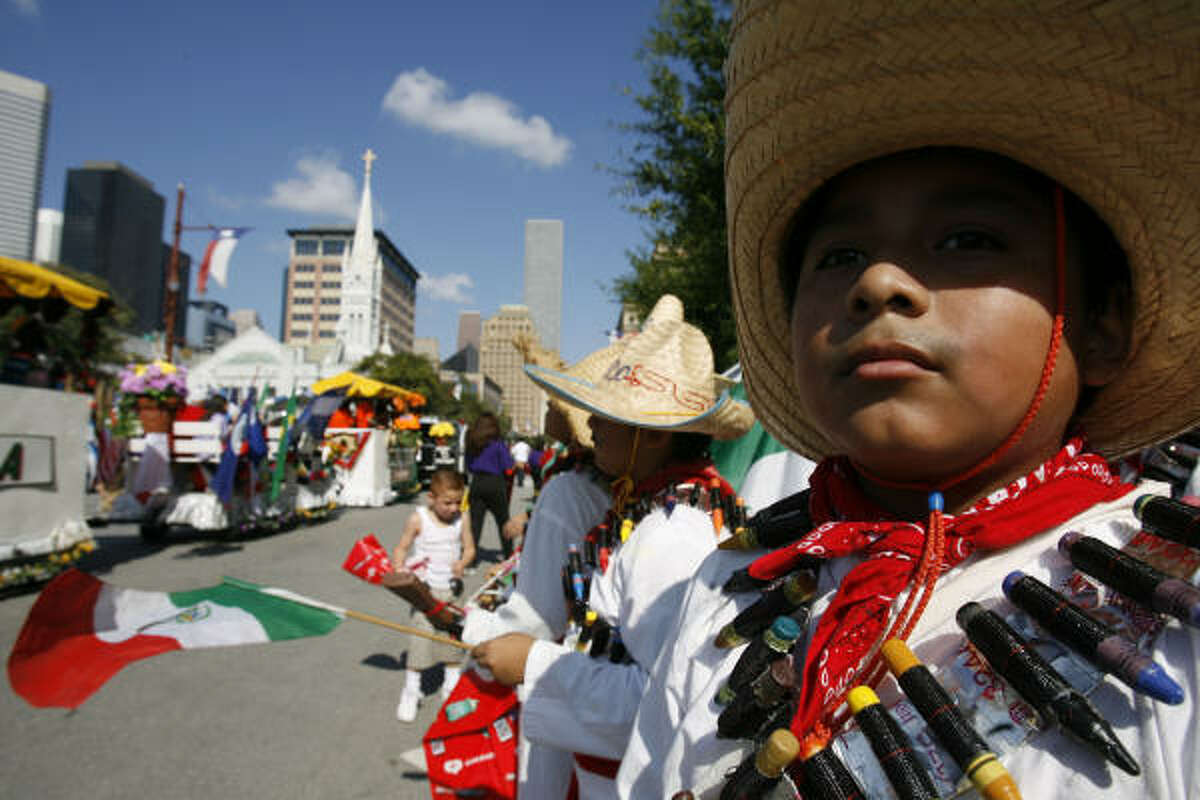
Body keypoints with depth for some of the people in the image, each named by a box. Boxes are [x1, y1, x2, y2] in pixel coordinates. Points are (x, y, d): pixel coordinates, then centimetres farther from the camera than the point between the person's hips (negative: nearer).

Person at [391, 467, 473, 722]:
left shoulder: (460, 520, -1)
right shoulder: (418, 519, -10)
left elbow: (469, 548, 6)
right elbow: (401, 549, -5)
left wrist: (462, 563, -15)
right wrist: (399, 573, -21)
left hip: (451, 588, 3)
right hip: (424, 588, -3)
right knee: (421, 634, -8)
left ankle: (452, 685, 30)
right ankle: (411, 691, 8)